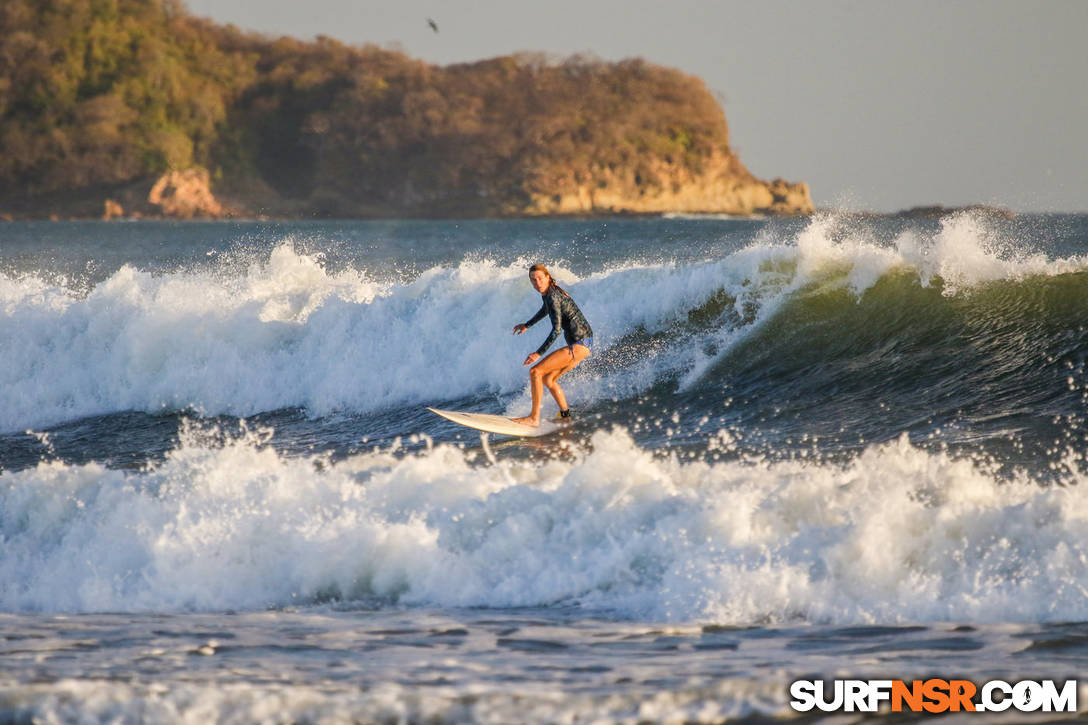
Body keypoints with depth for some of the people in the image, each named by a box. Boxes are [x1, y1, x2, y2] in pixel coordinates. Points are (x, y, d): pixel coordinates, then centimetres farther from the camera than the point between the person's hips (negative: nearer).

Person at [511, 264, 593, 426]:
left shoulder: (552, 296, -17)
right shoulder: (549, 292, 12)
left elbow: (556, 330, -23)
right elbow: (545, 309, 36)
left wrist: (539, 353, -25)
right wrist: (527, 325, 49)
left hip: (579, 344, -10)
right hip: (583, 343, 10)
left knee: (535, 372, -13)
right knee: (548, 379, 20)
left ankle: (534, 418, -13)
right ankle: (565, 417, 22)